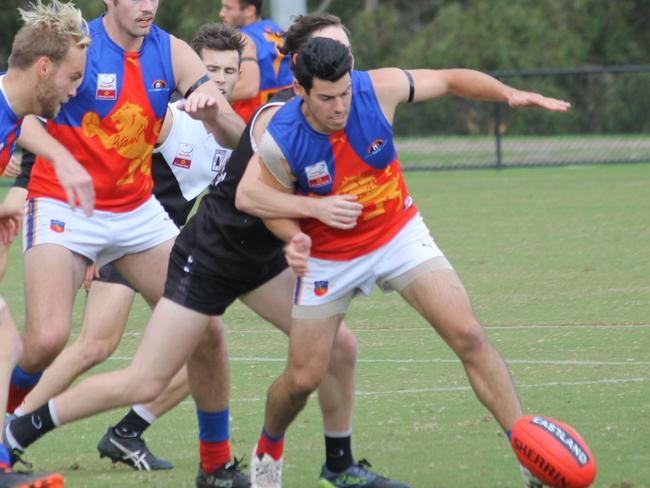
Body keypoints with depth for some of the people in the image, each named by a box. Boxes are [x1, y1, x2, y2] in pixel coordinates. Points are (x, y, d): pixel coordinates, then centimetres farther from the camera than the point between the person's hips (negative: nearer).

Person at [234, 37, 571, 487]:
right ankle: (268, 450, 36)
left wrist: (511, 94, -19)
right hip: (329, 259, -1)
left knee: (468, 336, -16)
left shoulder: (379, 89, -22)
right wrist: (295, 238, -26)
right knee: (303, 379, 3)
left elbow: (449, 80, -6)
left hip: (399, 234, 1)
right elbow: (269, 202, -6)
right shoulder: (281, 142, -25)